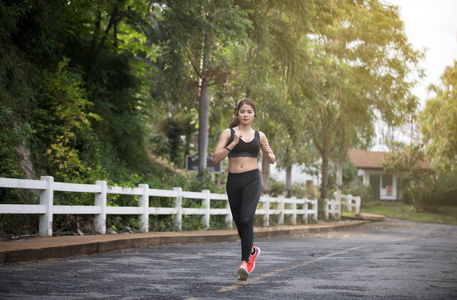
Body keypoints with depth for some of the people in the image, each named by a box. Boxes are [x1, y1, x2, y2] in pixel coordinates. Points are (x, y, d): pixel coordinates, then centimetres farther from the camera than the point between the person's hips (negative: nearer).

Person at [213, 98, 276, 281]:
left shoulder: (259, 136, 10)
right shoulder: (229, 133, 5)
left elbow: (272, 160, 18)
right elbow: (216, 158, -5)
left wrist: (268, 153, -4)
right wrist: (233, 144, -17)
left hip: (252, 180, -1)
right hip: (233, 181, 2)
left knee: (246, 219, -20)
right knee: (239, 223, 12)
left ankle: (245, 262, -22)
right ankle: (252, 250, 41)